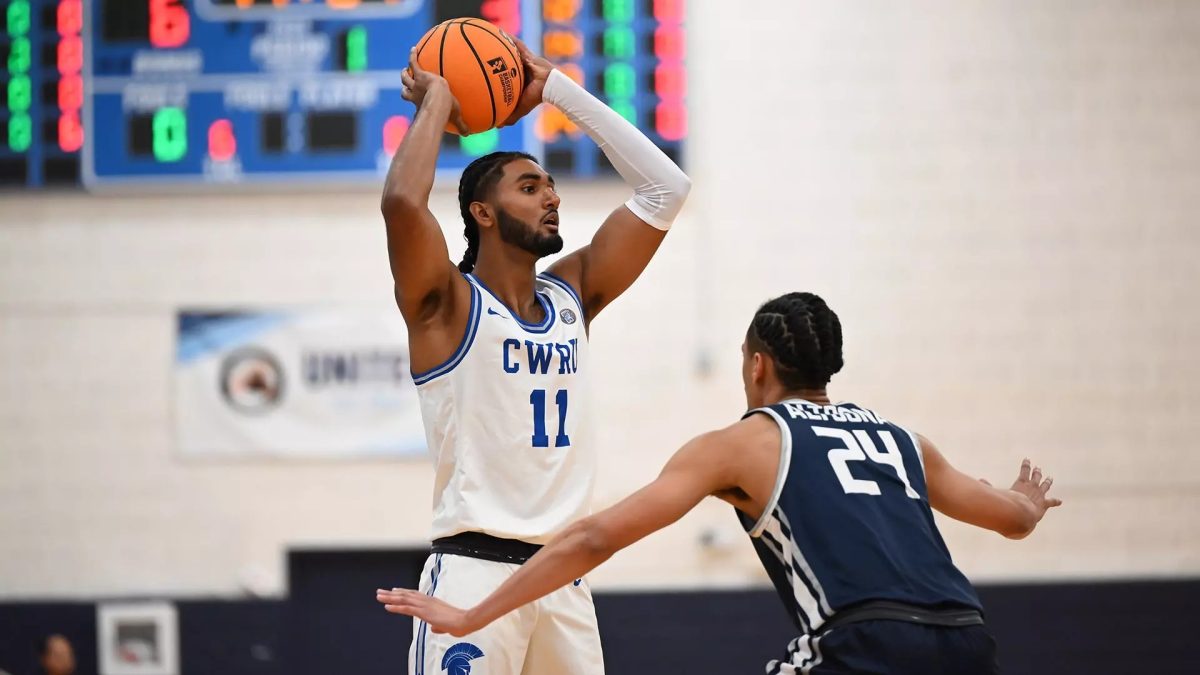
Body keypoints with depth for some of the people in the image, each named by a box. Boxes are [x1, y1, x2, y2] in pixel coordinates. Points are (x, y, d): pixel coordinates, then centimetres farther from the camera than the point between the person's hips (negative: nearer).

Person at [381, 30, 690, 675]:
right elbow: (402, 200, -23)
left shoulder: (572, 295, 14)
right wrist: (435, 100, -6)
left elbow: (664, 188, 13)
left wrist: (556, 88, 11)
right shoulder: (448, 303, -3)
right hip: (473, 572, -6)